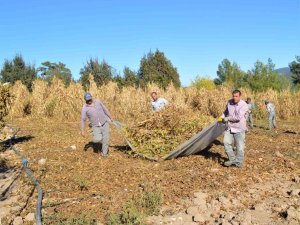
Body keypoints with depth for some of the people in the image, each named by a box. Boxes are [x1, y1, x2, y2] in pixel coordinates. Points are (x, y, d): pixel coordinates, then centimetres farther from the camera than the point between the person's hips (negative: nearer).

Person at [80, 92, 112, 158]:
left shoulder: (98, 102, -2)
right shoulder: (85, 108, -10)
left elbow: (105, 109, 9)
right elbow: (83, 120, -8)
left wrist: (111, 118, 14)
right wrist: (82, 130, -13)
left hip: (104, 124, 2)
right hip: (96, 127, -2)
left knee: (106, 139, -2)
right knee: (97, 139, -24)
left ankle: (104, 153, 19)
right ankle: (95, 141, 13)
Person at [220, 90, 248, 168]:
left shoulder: (244, 105, -16)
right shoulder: (229, 102, 1)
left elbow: (238, 117, -25)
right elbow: (226, 111, 22)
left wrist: (227, 118, -16)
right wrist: (223, 116, 5)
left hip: (239, 129, -5)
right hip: (230, 127, 5)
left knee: (239, 146, 3)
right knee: (226, 142, -5)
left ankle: (239, 163, 18)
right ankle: (232, 159, 9)